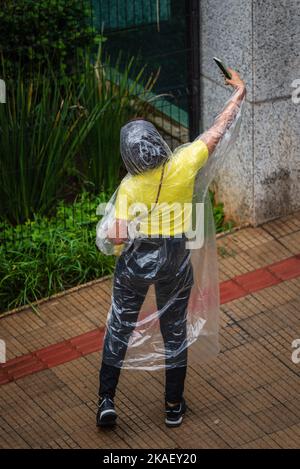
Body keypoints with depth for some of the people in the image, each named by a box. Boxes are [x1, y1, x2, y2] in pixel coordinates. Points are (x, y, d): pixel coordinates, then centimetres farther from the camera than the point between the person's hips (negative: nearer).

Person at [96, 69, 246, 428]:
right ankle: (174, 407, 28)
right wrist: (239, 93, 4)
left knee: (119, 329, 16)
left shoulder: (129, 187, -21)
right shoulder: (183, 165, -19)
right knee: (175, 331, 17)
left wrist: (107, 233, 1)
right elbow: (218, 130, -7)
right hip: (176, 262, 2)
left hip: (137, 262, -1)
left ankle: (106, 401, 16)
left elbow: (118, 237, -22)